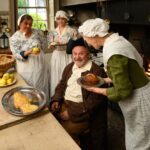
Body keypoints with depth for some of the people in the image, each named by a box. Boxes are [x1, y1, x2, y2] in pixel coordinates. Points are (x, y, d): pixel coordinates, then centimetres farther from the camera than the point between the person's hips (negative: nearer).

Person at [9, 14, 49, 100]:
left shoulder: (37, 33, 0)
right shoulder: (14, 38, -9)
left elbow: (43, 46, 13)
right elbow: (17, 55, -14)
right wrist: (28, 52, -28)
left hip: (40, 65, 3)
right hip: (26, 69, -3)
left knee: (42, 88, 13)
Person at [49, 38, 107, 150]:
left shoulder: (97, 71, -13)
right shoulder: (69, 67, 11)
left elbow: (95, 100, -18)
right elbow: (61, 85, 21)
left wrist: (71, 112, -19)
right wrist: (56, 100, 0)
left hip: (83, 110, -6)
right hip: (64, 104, 7)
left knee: (65, 132, -23)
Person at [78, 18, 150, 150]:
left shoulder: (113, 53, -28)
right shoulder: (117, 39, 2)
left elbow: (122, 91, -24)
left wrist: (97, 90, -11)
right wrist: (106, 79, 11)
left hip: (139, 101, -9)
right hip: (138, 93, 9)